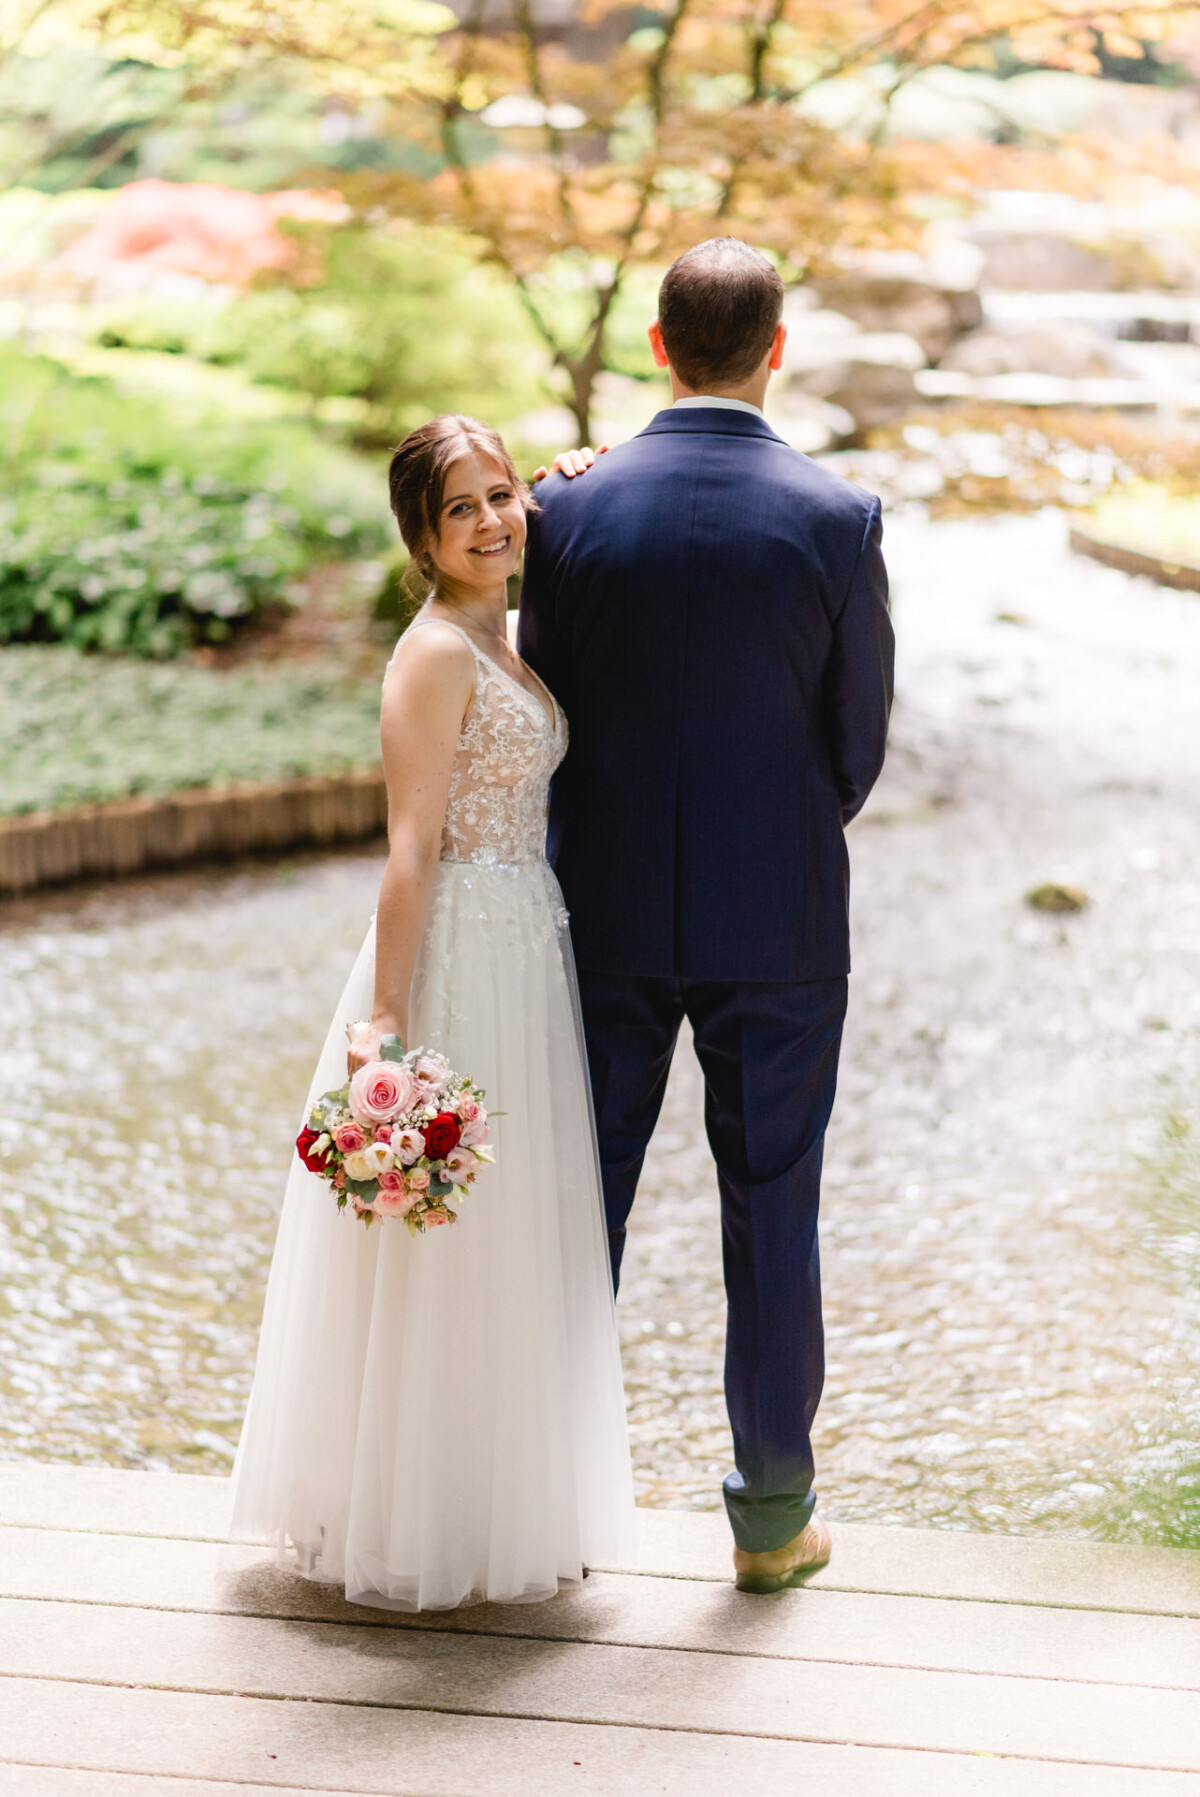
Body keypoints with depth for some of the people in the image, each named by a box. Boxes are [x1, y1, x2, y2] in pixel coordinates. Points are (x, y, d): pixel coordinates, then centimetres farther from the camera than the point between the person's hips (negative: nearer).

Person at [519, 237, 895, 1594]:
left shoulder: (572, 512, -7)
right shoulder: (837, 522, -10)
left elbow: (547, 718, -1)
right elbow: (860, 742, -3)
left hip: (609, 917, 1)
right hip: (780, 923, -1)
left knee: (582, 1199, 12)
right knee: (771, 1214, 9)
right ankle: (773, 1516, 19)